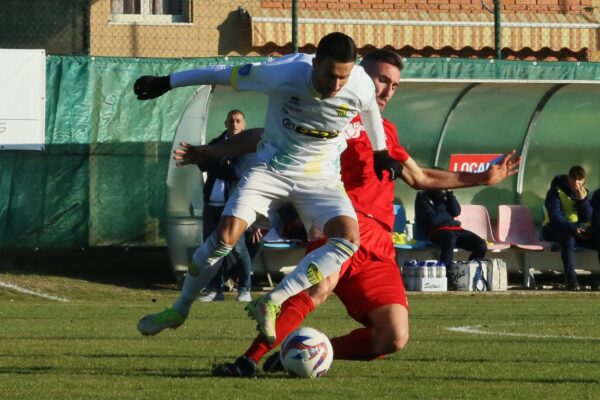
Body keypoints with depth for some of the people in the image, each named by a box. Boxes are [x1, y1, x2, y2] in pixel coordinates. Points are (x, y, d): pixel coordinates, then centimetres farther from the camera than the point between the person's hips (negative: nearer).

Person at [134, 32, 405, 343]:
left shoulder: (361, 87, -17)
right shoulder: (284, 73, -24)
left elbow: (370, 112, 9)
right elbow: (224, 75, -12)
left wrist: (381, 154, 25)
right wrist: (166, 83, -3)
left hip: (321, 178, 2)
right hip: (271, 168, -1)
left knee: (349, 239, -26)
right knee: (226, 235, -18)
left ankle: (271, 304, -23)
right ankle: (179, 310, 6)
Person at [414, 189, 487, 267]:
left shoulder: (443, 195, 19)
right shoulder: (423, 198, -1)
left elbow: (456, 212, 7)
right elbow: (433, 220, -11)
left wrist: (449, 193, 1)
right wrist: (449, 216, 4)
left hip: (454, 228, 6)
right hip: (436, 230, -6)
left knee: (481, 245, -13)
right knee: (450, 238, -42)